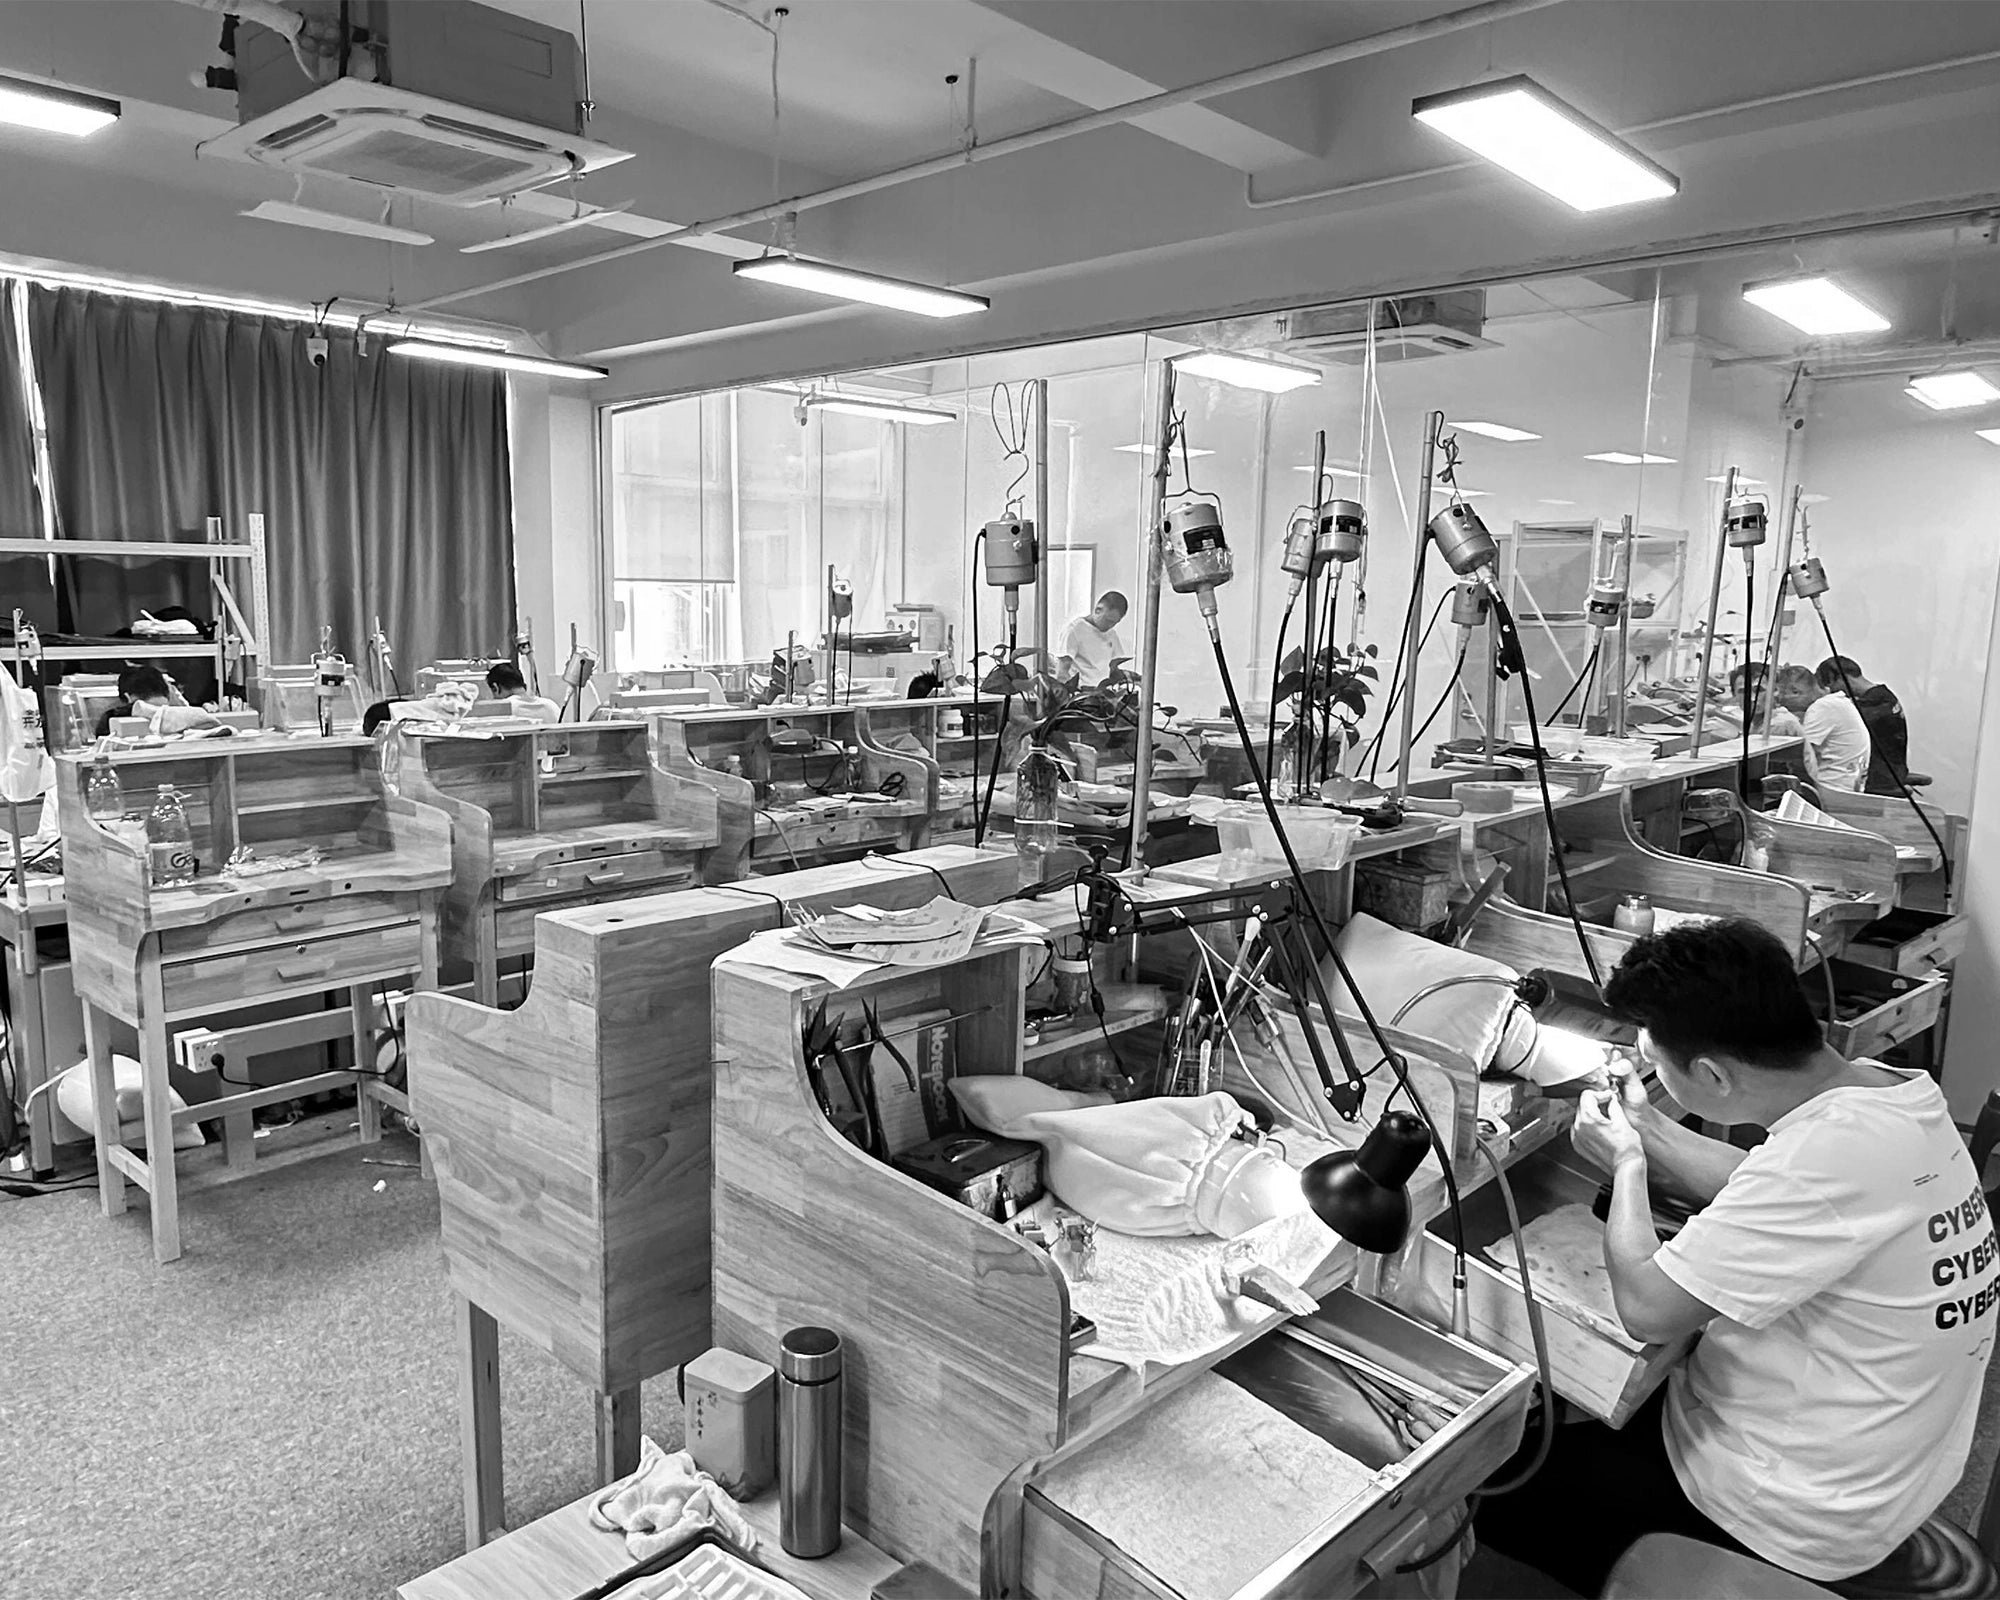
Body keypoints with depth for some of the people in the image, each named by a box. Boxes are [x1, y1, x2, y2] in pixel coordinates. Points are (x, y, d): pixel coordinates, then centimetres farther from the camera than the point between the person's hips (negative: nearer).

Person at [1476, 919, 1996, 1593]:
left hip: (1789, 1524, -9)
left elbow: (1648, 1308, -28)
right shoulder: (1893, 1087, -5)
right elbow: (1780, 1200, 15)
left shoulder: (1835, 1151, -35)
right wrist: (1647, 1131, 8)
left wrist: (1628, 1164, -11)